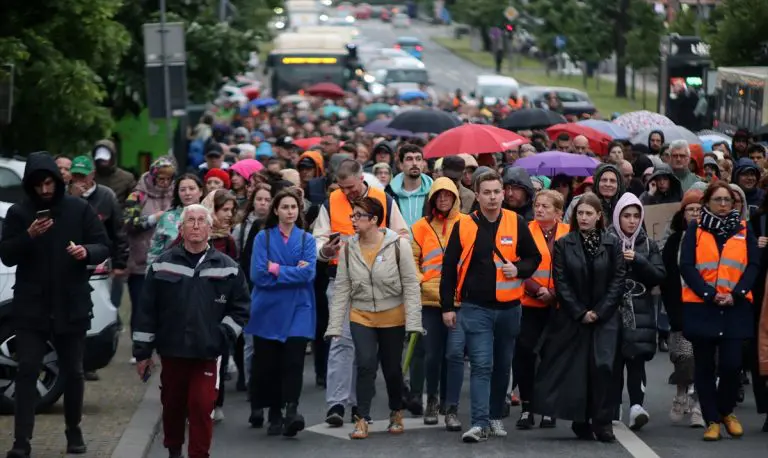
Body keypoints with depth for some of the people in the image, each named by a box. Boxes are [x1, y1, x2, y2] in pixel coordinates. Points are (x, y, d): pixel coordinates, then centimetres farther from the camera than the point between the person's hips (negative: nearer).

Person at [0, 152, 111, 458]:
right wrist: (29, 236, -20)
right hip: (31, 307, -1)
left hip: (71, 306, 1)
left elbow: (104, 247, 0)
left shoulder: (80, 209, 0)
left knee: (72, 372, 11)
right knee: (27, 372, -7)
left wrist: (87, 251, -21)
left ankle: (74, 432, 28)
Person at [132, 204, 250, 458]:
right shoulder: (162, 265, 3)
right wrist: (142, 351, 2)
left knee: (202, 408, -8)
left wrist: (223, 336, -4)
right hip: (171, 350, 2)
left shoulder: (227, 268, 2)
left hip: (207, 353, -1)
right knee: (172, 406, 14)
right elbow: (146, 311, 4)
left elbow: (240, 308, 8)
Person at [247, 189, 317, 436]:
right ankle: (275, 414, 14)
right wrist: (293, 272, -9)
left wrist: (277, 269, -9)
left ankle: (291, 411, -21)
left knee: (293, 361, -14)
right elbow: (258, 274, -9)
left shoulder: (306, 239, 6)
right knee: (268, 364, 3)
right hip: (268, 309, 0)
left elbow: (308, 273, -9)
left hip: (297, 309, 0)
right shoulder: (263, 237, 3)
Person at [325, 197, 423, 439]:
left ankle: (396, 414, 32)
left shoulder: (398, 245, -12)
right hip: (361, 317, 1)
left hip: (393, 317, -1)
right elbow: (341, 289, 0)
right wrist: (335, 325, -4)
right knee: (366, 365, -13)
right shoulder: (348, 249, -2)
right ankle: (362, 419, -4)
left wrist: (413, 321, -15)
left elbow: (410, 285, -10)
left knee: (392, 368, 8)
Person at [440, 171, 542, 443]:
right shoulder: (464, 226, -2)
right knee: (481, 365, -10)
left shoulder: (516, 224, 1)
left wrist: (519, 269, -12)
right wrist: (447, 306, -1)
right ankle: (480, 423, -12)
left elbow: (534, 257, 10)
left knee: (503, 366, 13)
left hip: (509, 308, 2)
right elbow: (449, 267, 2)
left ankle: (496, 416, 26)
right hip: (476, 308, -2)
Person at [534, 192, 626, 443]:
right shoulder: (563, 245, 3)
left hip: (605, 317, -1)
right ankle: (581, 422, 9)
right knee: (576, 370, -1)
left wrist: (600, 312, -9)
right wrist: (580, 313, -9)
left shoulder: (612, 244, 4)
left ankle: (603, 422, -8)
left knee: (602, 366, -14)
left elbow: (618, 280, 0)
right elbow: (561, 283, -1)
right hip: (573, 317, 1)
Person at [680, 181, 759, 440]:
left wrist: (736, 294, -10)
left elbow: (753, 265, 4)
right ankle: (712, 421, 11)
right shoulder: (695, 231, 5)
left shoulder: (743, 231, 10)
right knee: (705, 366, 2)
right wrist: (710, 294, -13)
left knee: (731, 364, -8)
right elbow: (686, 266, -3)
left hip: (735, 307, 1)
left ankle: (726, 412, 16)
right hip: (701, 307, -1)